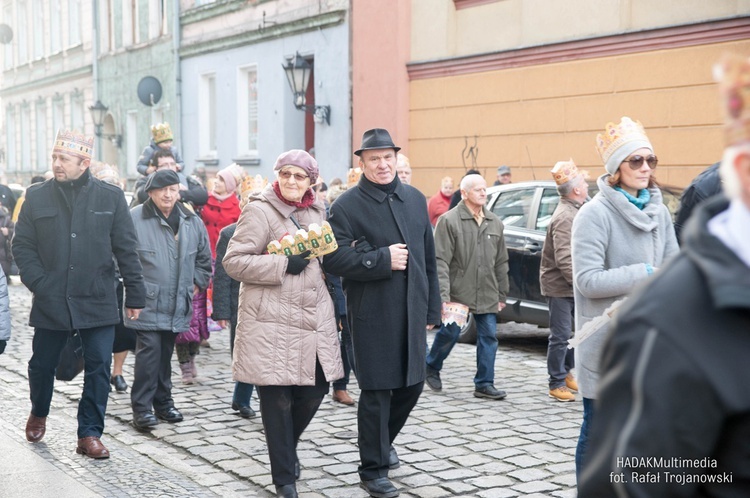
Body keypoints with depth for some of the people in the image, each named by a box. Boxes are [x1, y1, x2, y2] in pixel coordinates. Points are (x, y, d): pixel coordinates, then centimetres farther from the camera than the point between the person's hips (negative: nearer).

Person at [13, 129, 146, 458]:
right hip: (50, 302, 1)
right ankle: (38, 413, 42)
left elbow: (126, 250, 2)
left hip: (98, 303, -1)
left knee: (98, 367, -2)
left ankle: (90, 434, 10)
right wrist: (38, 282, -8)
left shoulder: (111, 197, 1)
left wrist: (135, 295, 1)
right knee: (42, 365, 14)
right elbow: (22, 246, 4)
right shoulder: (37, 197, 3)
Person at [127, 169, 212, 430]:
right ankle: (141, 407, -3)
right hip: (147, 302, -5)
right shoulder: (134, 219, -9)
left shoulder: (192, 222, 8)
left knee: (166, 353, 13)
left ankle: (163, 402, 25)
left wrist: (197, 283, 14)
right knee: (149, 349, -12)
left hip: (177, 304, 5)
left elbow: (204, 258, 20)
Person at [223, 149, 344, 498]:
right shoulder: (259, 210, -7)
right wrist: (283, 265, -18)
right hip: (272, 322, -6)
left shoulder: (317, 211, 13)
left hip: (313, 320, 6)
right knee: (277, 400, -1)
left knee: (315, 389, 7)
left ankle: (287, 447, 36)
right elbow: (233, 261, -12)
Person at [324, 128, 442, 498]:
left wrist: (432, 308, 12)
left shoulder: (415, 200, 11)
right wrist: (382, 259, -18)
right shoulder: (347, 205, -6)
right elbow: (333, 258, -15)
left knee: (412, 384, 13)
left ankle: (382, 441, 40)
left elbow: (429, 258, 13)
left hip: (412, 312, 6)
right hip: (372, 315, -5)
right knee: (376, 391, 0)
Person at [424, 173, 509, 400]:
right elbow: (440, 260, -13)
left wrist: (502, 294, 13)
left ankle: (484, 384, 12)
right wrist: (443, 294, -19)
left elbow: (501, 261, 14)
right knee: (449, 333, 5)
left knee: (489, 336, 3)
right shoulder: (449, 220, -9)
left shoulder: (494, 222, 9)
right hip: (458, 292, -5)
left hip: (487, 295, 5)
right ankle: (431, 368, 30)